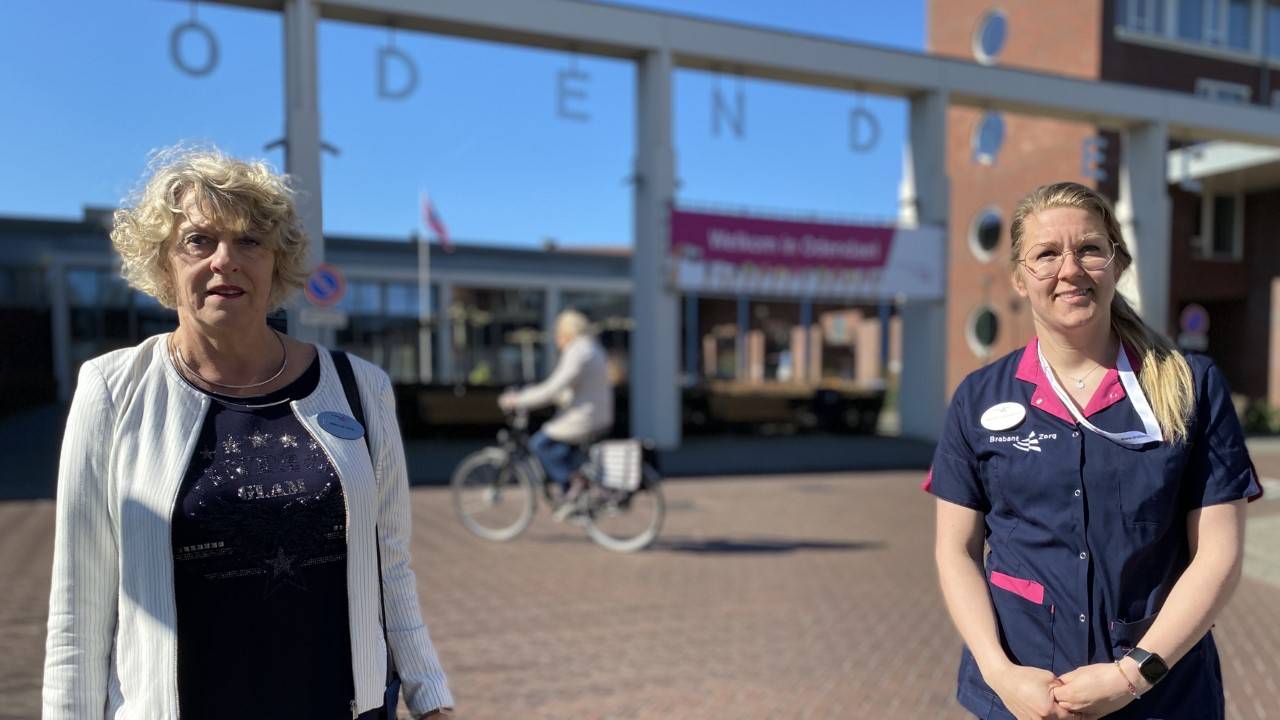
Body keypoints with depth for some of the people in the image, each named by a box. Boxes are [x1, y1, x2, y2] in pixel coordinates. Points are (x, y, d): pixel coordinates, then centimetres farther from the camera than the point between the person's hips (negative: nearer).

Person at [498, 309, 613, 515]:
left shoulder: (577, 354, -15)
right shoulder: (594, 350, 16)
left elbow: (552, 389, -20)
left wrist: (519, 400, -12)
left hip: (583, 420, -10)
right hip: (601, 419, 10)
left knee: (539, 443, -4)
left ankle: (574, 482, -7)